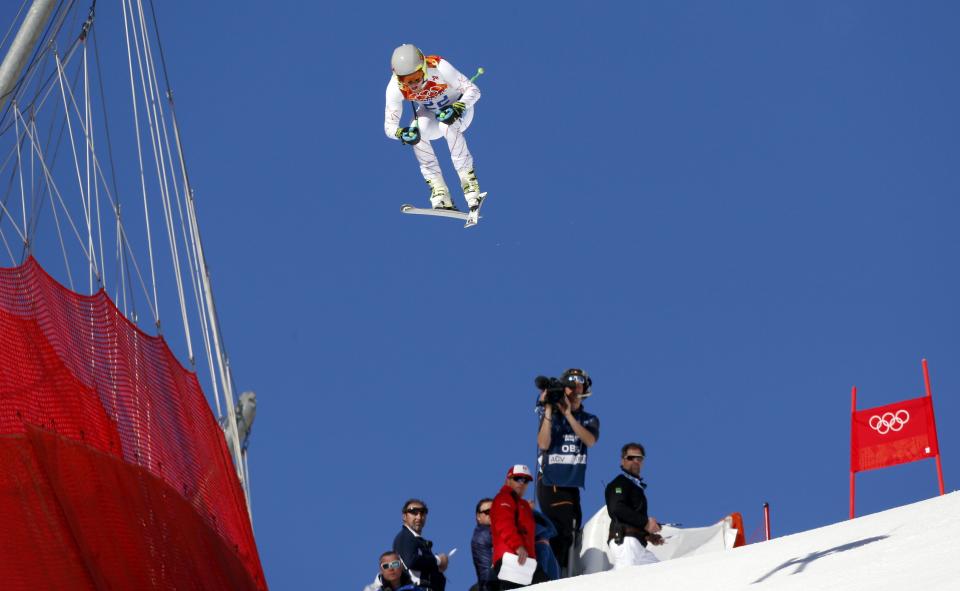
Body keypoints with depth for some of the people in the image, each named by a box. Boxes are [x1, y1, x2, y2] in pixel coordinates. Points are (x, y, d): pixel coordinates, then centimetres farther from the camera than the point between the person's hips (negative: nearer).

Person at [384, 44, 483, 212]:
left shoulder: (439, 68, -34)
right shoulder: (395, 87, -25)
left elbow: (473, 90, -26)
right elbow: (389, 125, -19)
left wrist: (458, 107, -44)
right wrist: (401, 133, -42)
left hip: (458, 107, -3)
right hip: (429, 115, 3)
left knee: (447, 126, -36)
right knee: (417, 130, -30)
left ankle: (470, 184, -28)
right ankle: (439, 193, -25)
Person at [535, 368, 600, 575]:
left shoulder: (590, 420, 11)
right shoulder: (551, 416, 1)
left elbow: (590, 440, -11)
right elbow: (543, 444, -14)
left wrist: (568, 414, -19)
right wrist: (548, 410, -17)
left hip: (572, 484, 5)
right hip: (550, 483, -5)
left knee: (572, 531, 7)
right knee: (562, 531, -17)